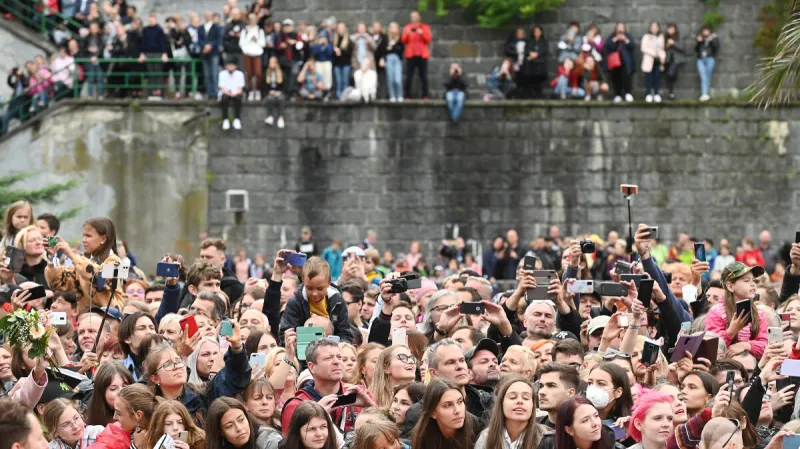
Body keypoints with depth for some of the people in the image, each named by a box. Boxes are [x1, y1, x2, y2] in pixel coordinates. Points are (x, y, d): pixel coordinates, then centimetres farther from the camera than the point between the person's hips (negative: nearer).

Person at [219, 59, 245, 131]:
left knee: (238, 98, -35)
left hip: (236, 94, 0)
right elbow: (222, 88, -5)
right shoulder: (222, 74, -2)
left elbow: (240, 89, -4)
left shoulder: (239, 74, -2)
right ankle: (225, 120, -28)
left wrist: (235, 93, -25)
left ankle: (237, 119, -27)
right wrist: (227, 92, -26)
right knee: (224, 98, -35)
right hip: (226, 94, 0)